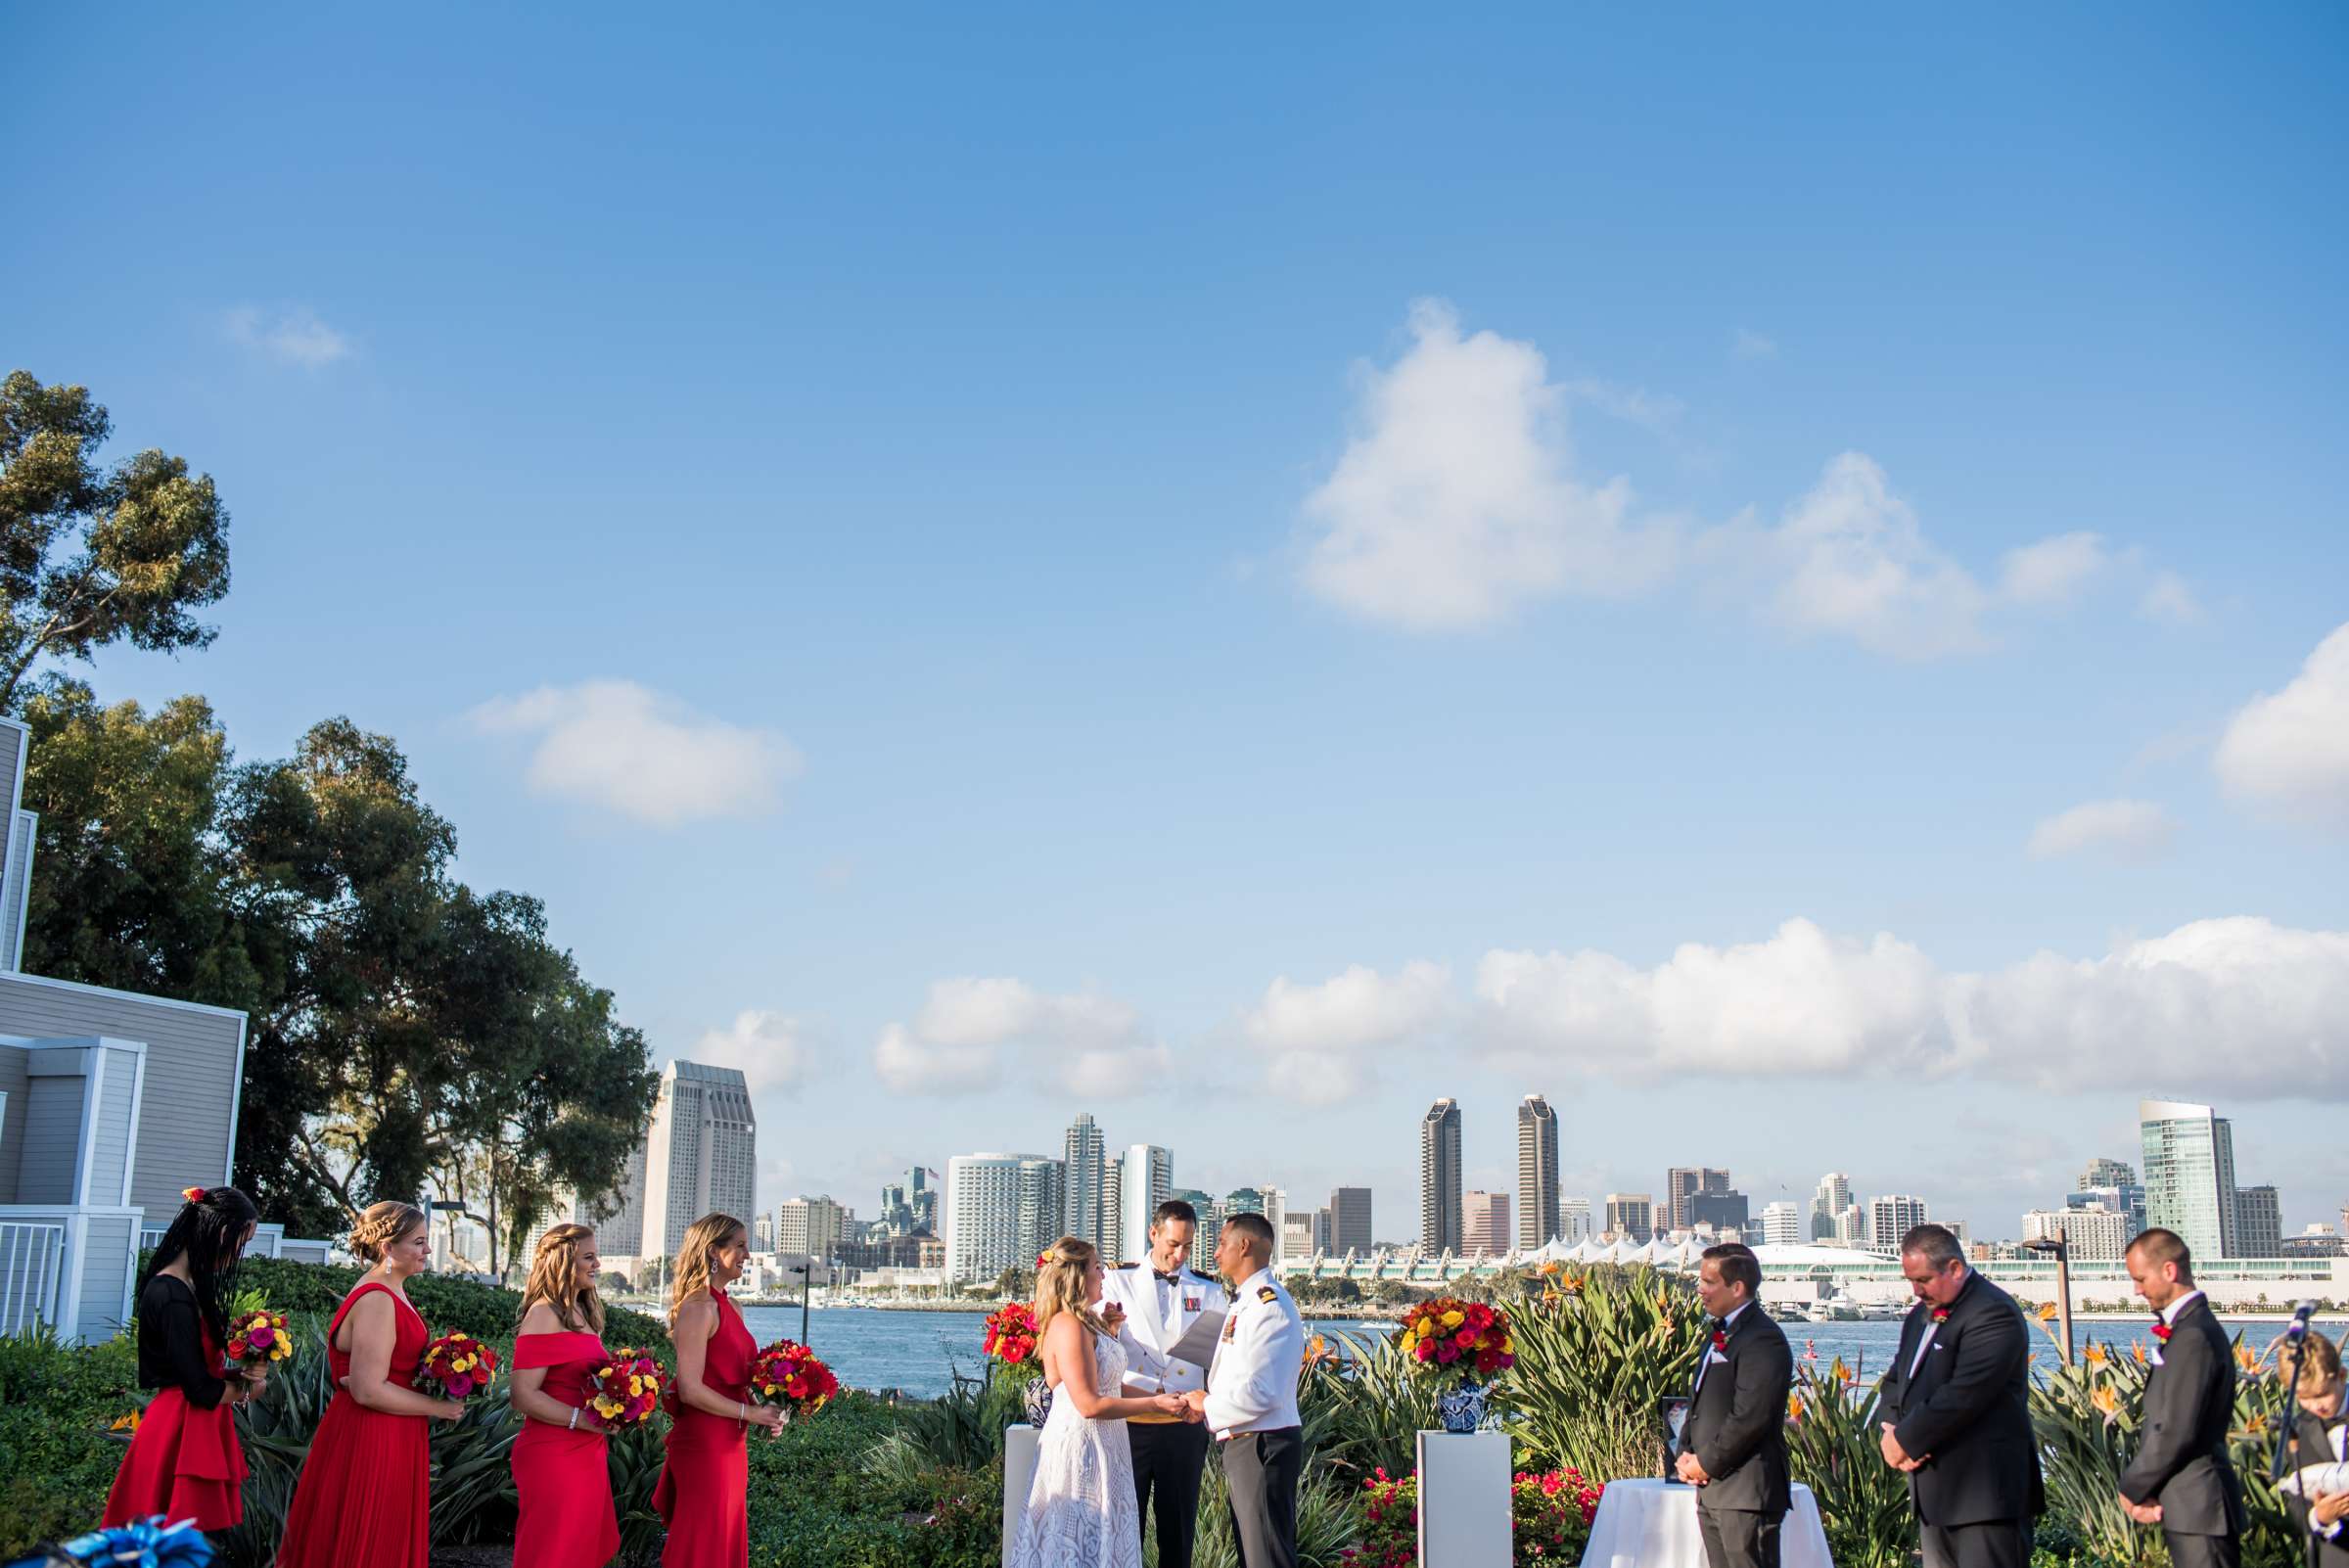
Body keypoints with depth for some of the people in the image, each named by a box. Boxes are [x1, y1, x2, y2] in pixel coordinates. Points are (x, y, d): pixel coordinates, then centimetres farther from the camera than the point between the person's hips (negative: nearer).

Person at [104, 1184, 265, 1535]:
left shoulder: (191, 1287, 8)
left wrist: (242, 1371, -4)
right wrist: (246, 1390, 0)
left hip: (196, 1425, 10)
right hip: (182, 1430, -10)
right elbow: (200, 1389, -18)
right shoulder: (174, 1298, -21)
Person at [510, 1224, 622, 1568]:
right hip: (553, 1456, -9)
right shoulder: (544, 1314, -13)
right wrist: (584, 1420, -23)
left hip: (586, 1454, 9)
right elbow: (524, 1396, -20)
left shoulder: (581, 1313, 14)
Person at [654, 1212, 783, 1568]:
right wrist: (750, 1413, -15)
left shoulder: (727, 1307, 12)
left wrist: (764, 1411, 3)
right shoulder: (699, 1306, -16)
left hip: (729, 1442, 9)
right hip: (704, 1444, -9)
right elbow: (691, 1389, -22)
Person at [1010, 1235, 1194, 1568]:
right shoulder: (1068, 1327, -18)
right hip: (1080, 1449, -10)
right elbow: (1089, 1404, -20)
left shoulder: (1087, 1323, 14)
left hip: (1101, 1447, 10)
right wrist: (1153, 1404, -15)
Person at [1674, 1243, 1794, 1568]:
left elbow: (1749, 1417, -21)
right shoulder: (1720, 1334, 18)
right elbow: (1699, 1401, 22)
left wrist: (1706, 1464, -13)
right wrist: (1686, 1454, 6)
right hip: (1712, 1487, 9)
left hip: (1746, 1492, -9)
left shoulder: (1763, 1339, -15)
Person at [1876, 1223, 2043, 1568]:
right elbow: (1894, 1383, 18)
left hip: (1986, 1491, -9)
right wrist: (1894, 1434, -3)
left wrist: (1906, 1441, -13)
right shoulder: (1920, 1315, 17)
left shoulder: (1994, 1313, -14)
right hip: (1935, 1493, 9)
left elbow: (1963, 1395, -22)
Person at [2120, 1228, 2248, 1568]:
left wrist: (2132, 1488, -9)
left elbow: (2176, 1432, -21)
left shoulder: (2193, 1336, -19)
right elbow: (2161, 1422, 14)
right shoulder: (2191, 1327, 14)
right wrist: (2141, 1486, 1)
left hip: (2197, 1507, -10)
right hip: (2193, 1504, 10)